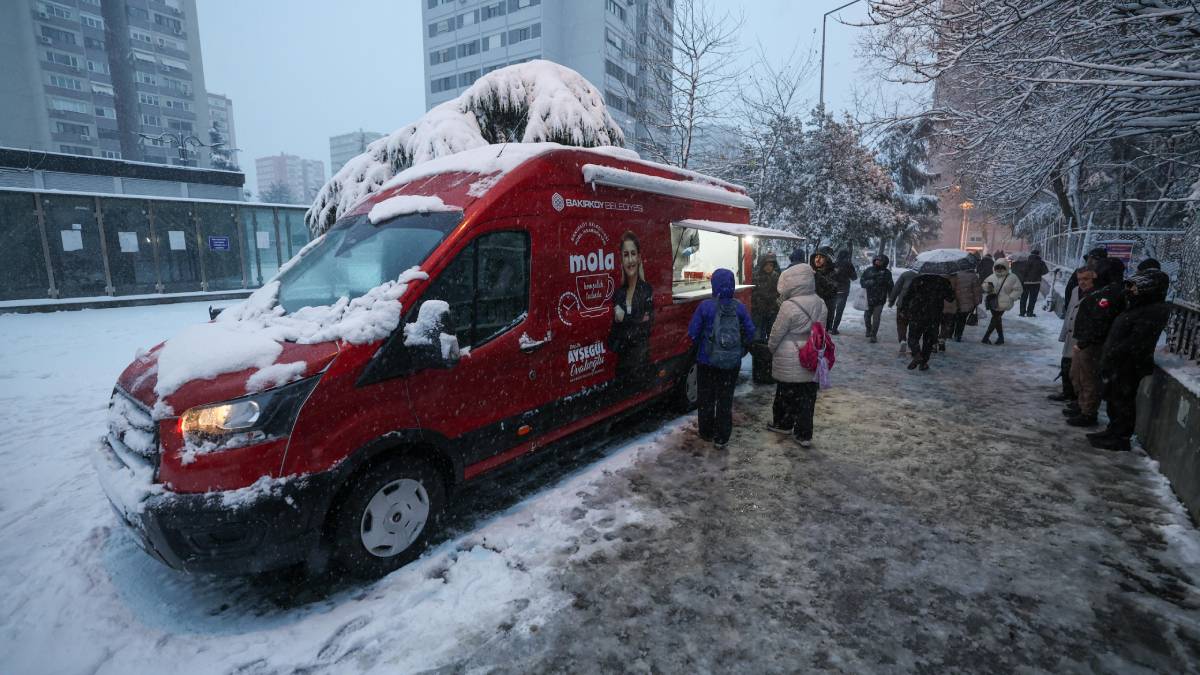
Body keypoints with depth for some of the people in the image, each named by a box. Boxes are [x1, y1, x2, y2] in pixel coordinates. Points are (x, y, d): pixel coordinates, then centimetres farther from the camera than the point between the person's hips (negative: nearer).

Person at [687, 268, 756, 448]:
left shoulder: (705, 306, -13)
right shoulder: (739, 307, -6)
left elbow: (692, 333, -10)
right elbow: (750, 333, -1)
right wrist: (741, 350, 16)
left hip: (707, 361, -1)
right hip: (731, 363, 2)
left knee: (706, 399, 16)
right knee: (725, 399, 13)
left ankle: (706, 433, 28)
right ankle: (721, 438, 17)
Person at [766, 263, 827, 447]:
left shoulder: (789, 306, -20)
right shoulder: (820, 303, 1)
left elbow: (776, 333, -11)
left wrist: (771, 349, 7)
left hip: (789, 361, -5)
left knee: (786, 394, 14)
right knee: (808, 396, 11)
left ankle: (783, 423, 34)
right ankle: (804, 435, 18)